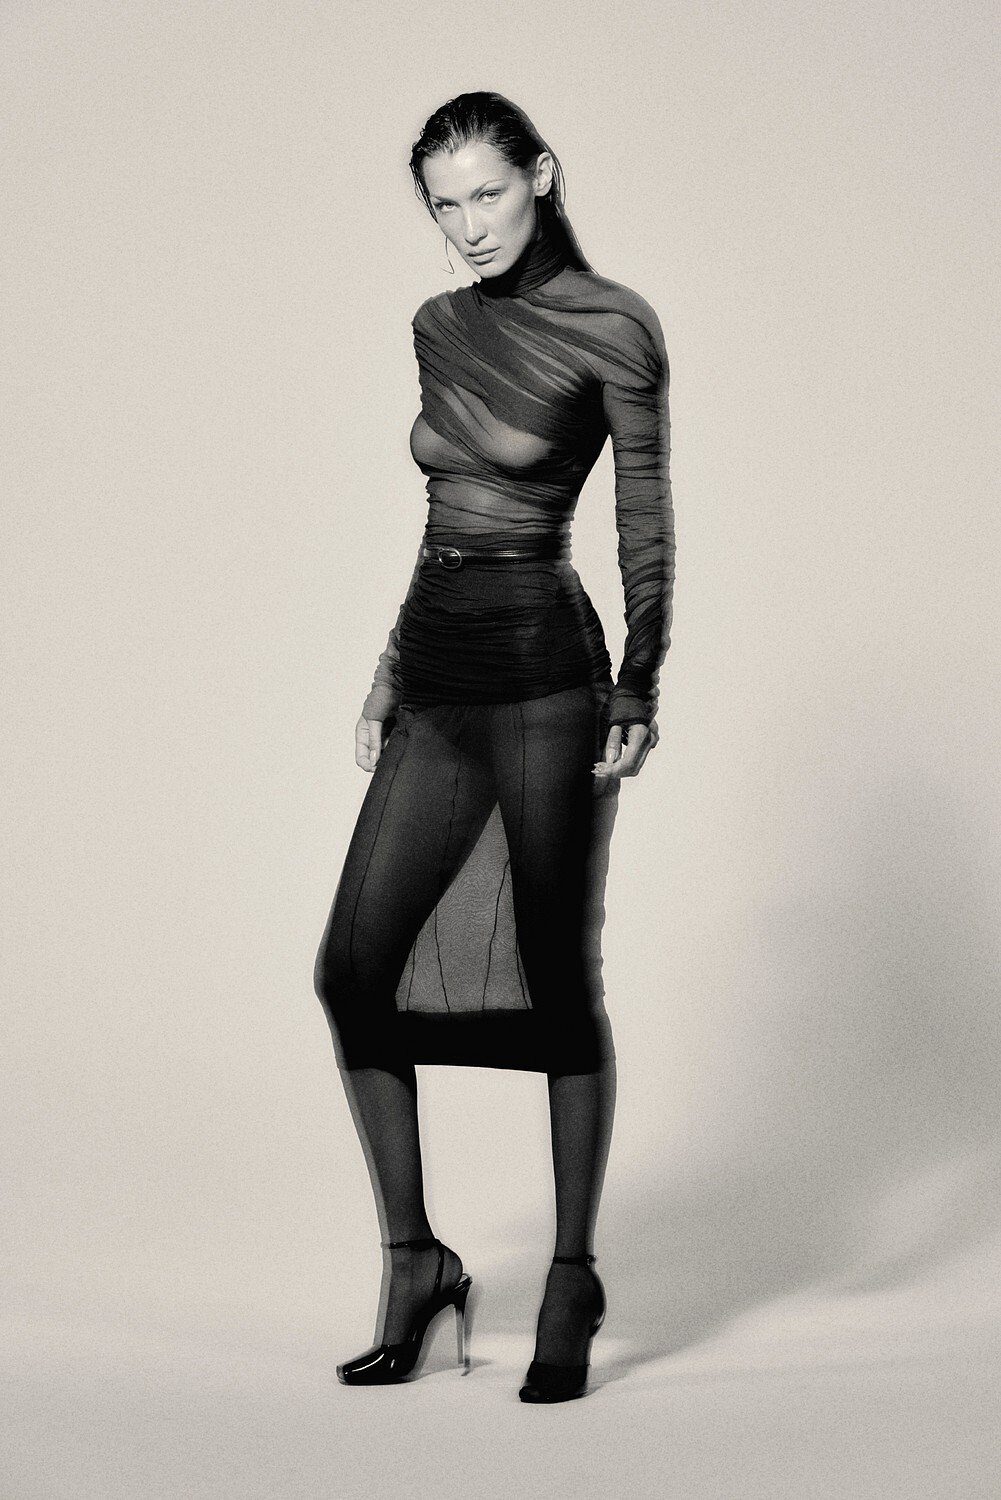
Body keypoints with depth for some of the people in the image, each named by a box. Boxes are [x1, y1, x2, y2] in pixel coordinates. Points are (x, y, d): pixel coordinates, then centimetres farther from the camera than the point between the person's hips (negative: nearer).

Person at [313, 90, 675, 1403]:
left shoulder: (611, 325, -5)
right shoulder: (439, 327, 13)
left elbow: (646, 517, -6)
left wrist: (641, 681, -16)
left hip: (542, 673, -6)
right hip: (437, 681, 7)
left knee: (556, 979, 0)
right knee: (353, 968, 0)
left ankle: (572, 1280, 13)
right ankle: (414, 1263, 13)